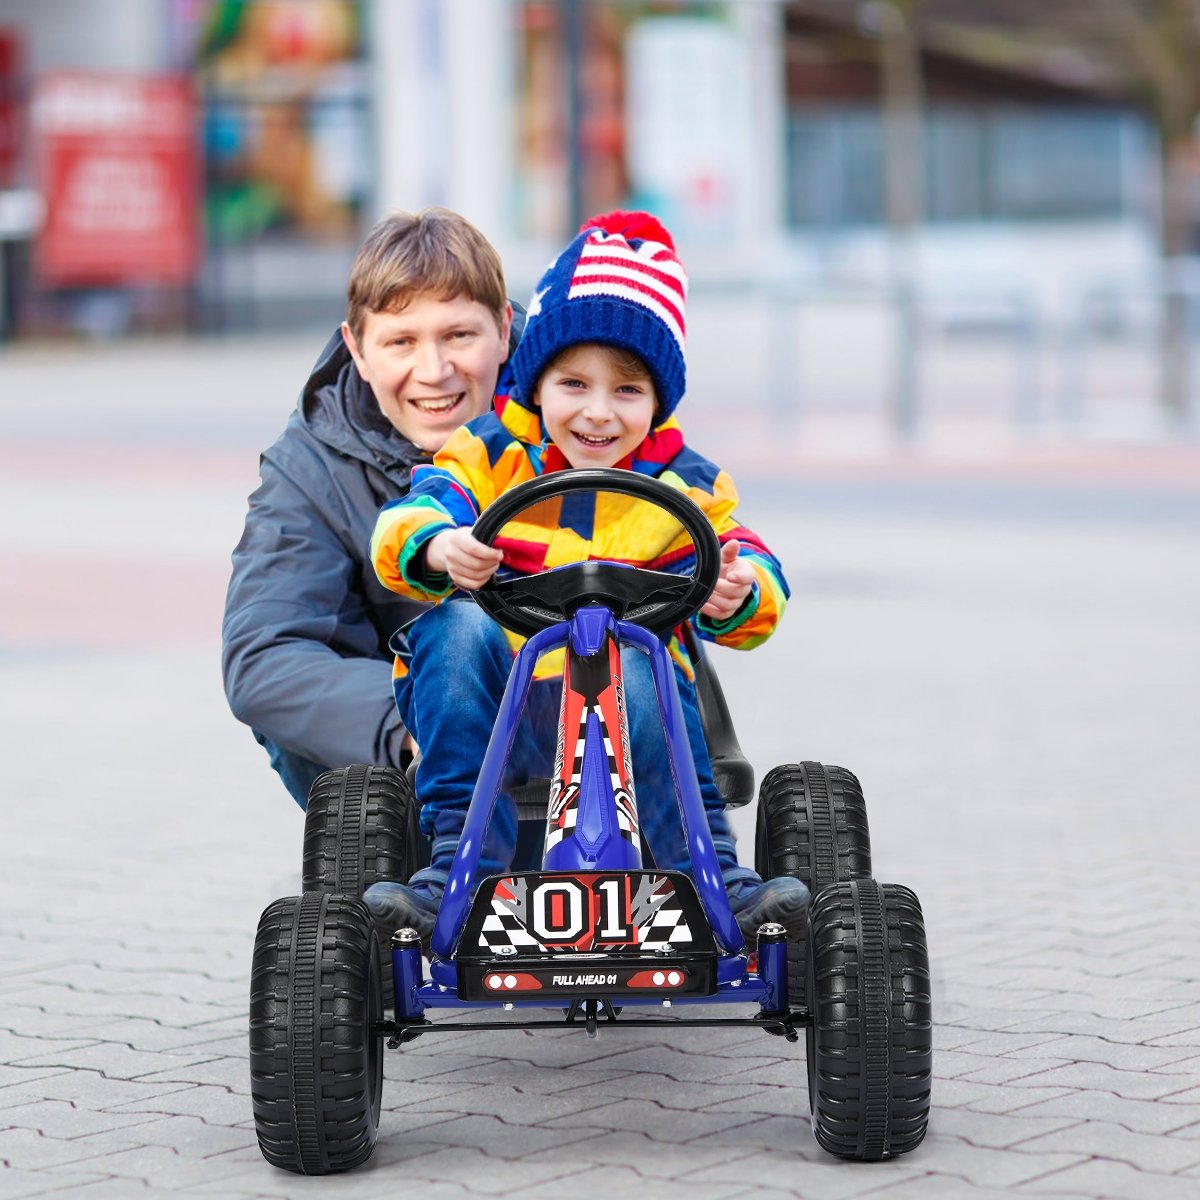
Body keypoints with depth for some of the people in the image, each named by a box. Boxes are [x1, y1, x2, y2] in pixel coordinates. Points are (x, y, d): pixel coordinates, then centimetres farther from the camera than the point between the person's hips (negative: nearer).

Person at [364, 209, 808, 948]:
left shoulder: (684, 486, 9)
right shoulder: (488, 457, 5)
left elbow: (748, 568, -2)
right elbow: (405, 524, -11)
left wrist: (736, 595, -27)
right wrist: (438, 547, -36)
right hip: (491, 712, 0)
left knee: (642, 665, -33)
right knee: (456, 626, -30)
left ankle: (716, 876, -34)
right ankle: (461, 862, -32)